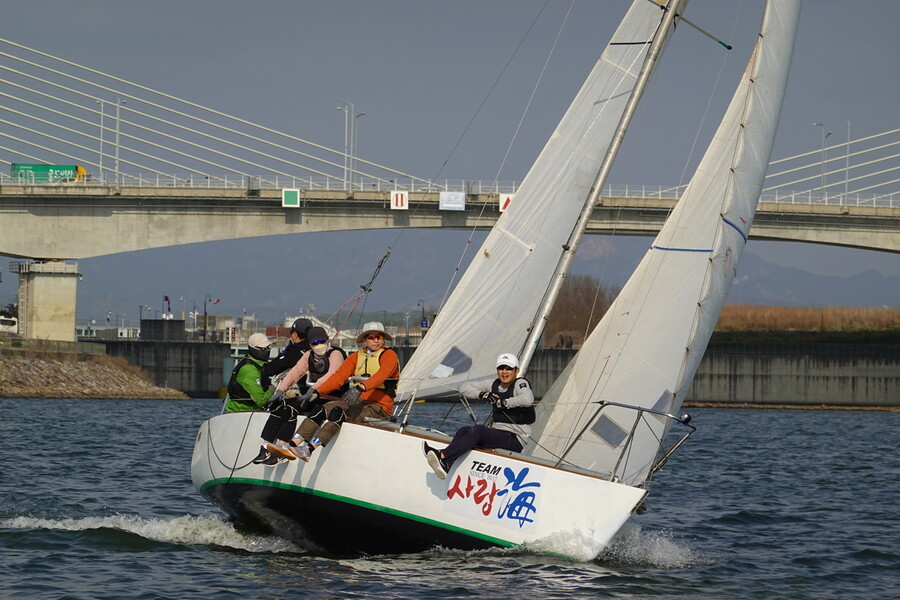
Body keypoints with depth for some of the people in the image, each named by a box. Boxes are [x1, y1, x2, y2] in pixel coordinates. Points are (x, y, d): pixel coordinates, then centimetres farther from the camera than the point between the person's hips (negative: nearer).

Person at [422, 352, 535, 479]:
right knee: (464, 431, -18)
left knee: (477, 430, -29)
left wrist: (503, 402, -22)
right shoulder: (494, 384, 13)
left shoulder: (520, 384, -7)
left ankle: (442, 456, -38)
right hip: (497, 434, 7)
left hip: (516, 439, -7)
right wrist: (482, 394, -5)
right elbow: (464, 387, 14)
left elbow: (528, 399, -31)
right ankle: (445, 466, -39)